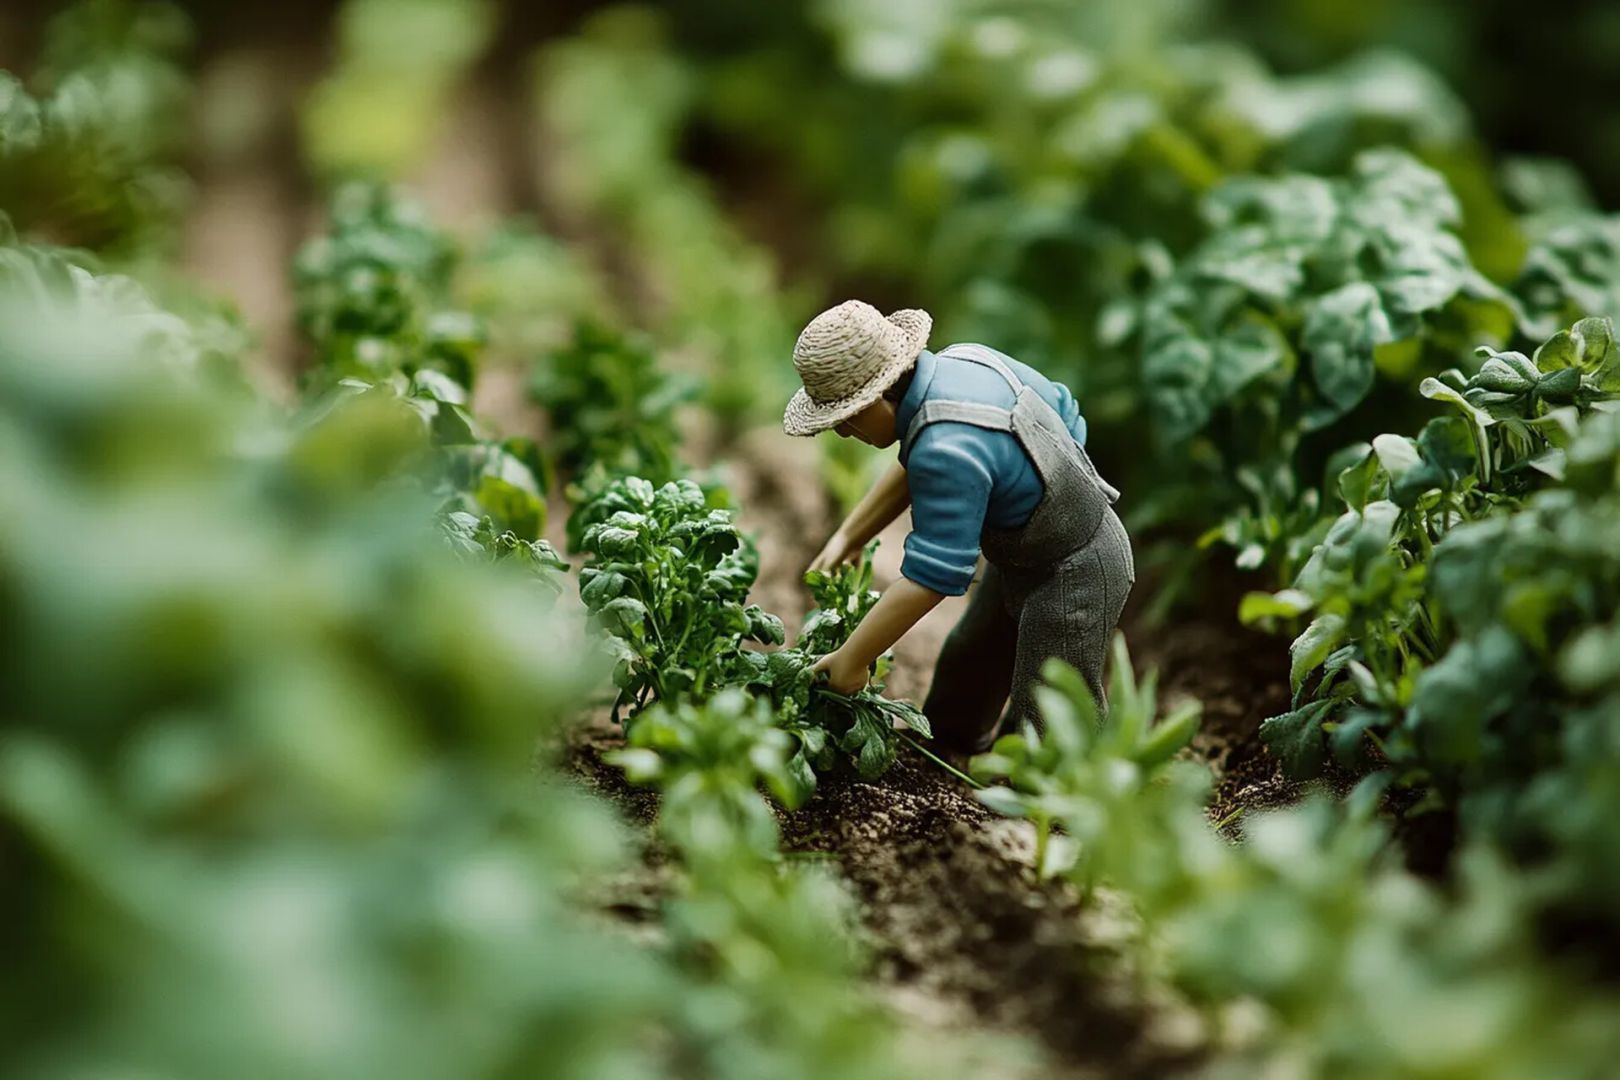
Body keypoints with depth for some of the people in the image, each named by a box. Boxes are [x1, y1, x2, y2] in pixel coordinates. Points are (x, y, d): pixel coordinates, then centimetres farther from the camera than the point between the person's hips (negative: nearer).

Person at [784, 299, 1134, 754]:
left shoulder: (948, 451, -36)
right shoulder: (960, 360, -8)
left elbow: (930, 576, -33)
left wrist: (850, 662, -21)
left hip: (1073, 576, -10)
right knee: (964, 670, 28)